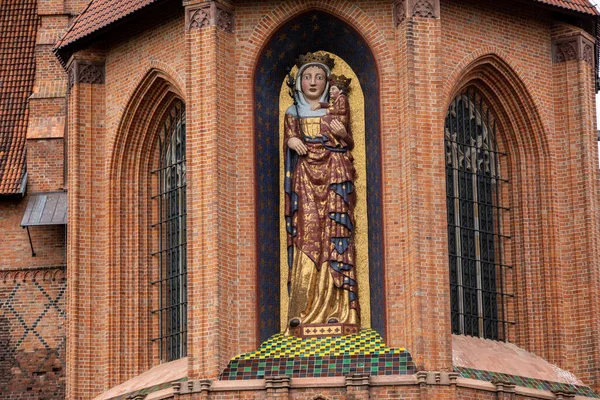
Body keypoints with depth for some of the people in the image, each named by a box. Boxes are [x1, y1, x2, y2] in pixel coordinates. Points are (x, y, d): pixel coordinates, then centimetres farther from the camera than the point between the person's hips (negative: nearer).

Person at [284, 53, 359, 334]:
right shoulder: (293, 112, 15)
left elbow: (349, 142, 12)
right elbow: (289, 137, 9)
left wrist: (342, 134, -10)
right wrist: (291, 141, -14)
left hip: (334, 177, 0)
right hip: (304, 177, 0)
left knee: (335, 235, -10)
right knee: (307, 233, -11)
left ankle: (338, 308, -13)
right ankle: (304, 309, -15)